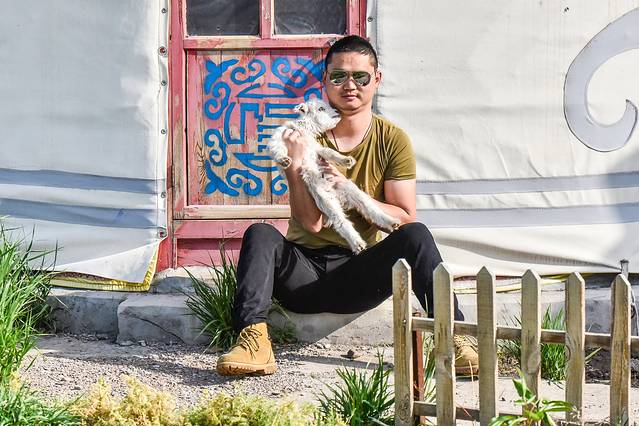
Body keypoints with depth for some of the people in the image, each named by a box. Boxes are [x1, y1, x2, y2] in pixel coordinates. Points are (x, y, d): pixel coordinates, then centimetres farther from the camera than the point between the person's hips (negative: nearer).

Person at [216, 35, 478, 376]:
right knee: (260, 234, -27)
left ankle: (454, 339, -29)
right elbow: (311, 223, -8)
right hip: (305, 270, 1)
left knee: (416, 235, -26)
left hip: (359, 277, 0)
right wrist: (295, 163, -20)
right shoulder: (307, 136, 0)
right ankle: (254, 342, -42)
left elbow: (404, 219, -5)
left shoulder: (392, 141, 2)